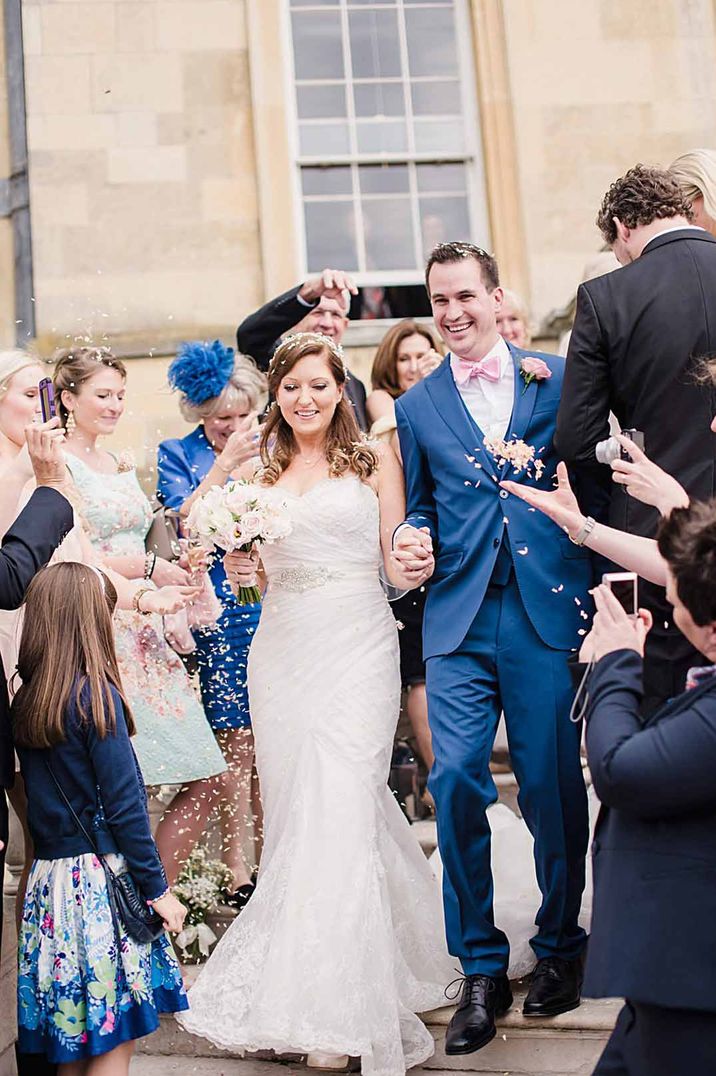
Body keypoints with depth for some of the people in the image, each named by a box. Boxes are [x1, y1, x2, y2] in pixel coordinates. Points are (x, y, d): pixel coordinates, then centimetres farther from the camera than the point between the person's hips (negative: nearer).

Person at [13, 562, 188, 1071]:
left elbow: (38, 794, 10)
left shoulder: (25, 701, 5)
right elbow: (124, 803, -14)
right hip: (100, 877, -7)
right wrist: (158, 887, -8)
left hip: (49, 877, 7)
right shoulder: (95, 695, -14)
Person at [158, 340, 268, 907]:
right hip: (218, 608, -3)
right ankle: (236, 865, 9)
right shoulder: (179, 455, 3)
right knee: (235, 739, -2)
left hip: (275, 601, 3)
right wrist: (226, 462, -14)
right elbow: (184, 522, -11)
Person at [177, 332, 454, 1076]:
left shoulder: (375, 461, 4)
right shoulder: (258, 473, 13)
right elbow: (252, 579, 16)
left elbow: (395, 567, 2)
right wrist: (238, 572, -5)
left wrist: (415, 568, -20)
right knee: (293, 814, 5)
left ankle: (350, 1008, -1)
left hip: (357, 650, -4)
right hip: (281, 652, 4)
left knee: (342, 813, -10)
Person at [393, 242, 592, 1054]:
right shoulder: (416, 407, 11)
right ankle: (481, 971, 8)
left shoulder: (558, 377, 6)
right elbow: (421, 508, 14)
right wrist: (409, 538, -3)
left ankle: (559, 947, 27)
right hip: (459, 620, 1)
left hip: (549, 613, -1)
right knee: (455, 780, -8)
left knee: (552, 785, 4)